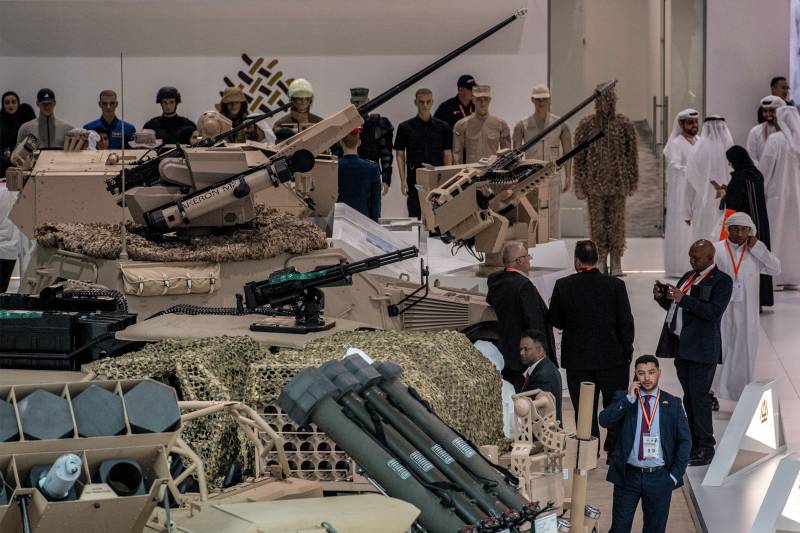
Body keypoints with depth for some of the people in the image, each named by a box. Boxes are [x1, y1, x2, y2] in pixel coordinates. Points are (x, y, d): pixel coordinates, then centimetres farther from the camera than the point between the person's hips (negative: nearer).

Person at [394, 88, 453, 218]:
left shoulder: (442, 127, 4)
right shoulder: (405, 127, 1)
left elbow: (447, 155, 6)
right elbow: (400, 155, 4)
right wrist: (403, 181, -4)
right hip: (414, 179, -1)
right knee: (414, 216, 2)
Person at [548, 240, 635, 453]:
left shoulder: (563, 286, -9)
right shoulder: (615, 285, -10)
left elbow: (555, 321, -1)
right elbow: (626, 322, -6)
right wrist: (627, 351, 5)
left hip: (577, 359, 0)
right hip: (612, 357, 0)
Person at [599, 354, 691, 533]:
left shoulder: (672, 403, 4)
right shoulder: (623, 398, 3)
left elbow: (684, 441, 4)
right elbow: (604, 420, -13)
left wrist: (675, 474, -3)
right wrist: (629, 399, -16)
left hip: (659, 477, 0)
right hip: (628, 476, 0)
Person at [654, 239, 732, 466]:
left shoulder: (722, 281, -7)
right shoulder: (688, 276, 17)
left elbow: (714, 312, -19)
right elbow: (674, 307, 23)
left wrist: (684, 299, -23)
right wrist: (661, 297, 3)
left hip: (702, 348, -8)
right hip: (681, 345, 8)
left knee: (699, 397, -9)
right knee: (689, 397, 12)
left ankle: (706, 449, -3)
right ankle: (693, 445, 19)